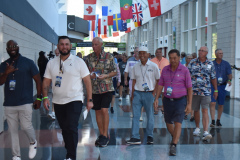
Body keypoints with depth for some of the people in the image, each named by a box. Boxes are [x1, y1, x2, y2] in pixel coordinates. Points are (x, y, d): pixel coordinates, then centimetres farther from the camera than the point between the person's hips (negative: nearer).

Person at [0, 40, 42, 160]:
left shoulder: (28, 63, 1)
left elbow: (38, 80, 2)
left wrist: (39, 98, -2)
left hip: (25, 103, -3)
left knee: (26, 126, -8)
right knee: (13, 131, 6)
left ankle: (33, 142, 24)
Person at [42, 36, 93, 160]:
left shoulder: (78, 62, -2)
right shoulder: (51, 63, 7)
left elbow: (87, 81, -3)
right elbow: (46, 82, 8)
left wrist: (89, 100, -8)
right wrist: (45, 97, -6)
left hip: (74, 100, -4)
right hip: (58, 102, 4)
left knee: (72, 128, -14)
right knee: (64, 128, 14)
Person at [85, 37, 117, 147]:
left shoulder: (109, 56, -2)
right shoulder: (89, 57, 6)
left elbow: (115, 71, 1)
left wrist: (105, 76, -15)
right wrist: (90, 75, -9)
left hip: (106, 88, -3)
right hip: (94, 88, 4)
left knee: (104, 110, -13)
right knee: (97, 111, 8)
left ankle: (105, 135, -3)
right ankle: (101, 134, 20)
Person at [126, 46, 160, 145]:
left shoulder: (153, 66, -1)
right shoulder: (135, 67, 7)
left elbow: (158, 80, 4)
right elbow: (134, 81, 12)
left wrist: (154, 92, -5)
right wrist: (132, 94, 5)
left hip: (149, 93, -2)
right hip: (137, 93, 2)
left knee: (150, 116, 6)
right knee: (135, 115, -3)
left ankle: (150, 137, 19)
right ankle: (135, 137, -1)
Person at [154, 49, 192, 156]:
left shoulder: (184, 70, -6)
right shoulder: (165, 70, 4)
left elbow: (189, 88, -3)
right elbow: (160, 85, 10)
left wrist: (189, 104, -6)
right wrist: (156, 99, 1)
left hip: (180, 100, -4)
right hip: (167, 100, 4)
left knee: (178, 123, -12)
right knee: (168, 122, 15)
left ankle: (174, 145, -11)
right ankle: (174, 137, 41)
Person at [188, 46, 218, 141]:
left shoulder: (210, 64, 5)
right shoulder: (192, 62, 5)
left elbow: (213, 78, 12)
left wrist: (216, 90, 13)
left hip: (206, 91, -1)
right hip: (194, 90, 1)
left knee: (205, 111, -10)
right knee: (196, 110, 13)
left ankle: (206, 132, -16)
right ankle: (197, 128, 31)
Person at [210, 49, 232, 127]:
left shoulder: (226, 64, 5)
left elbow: (230, 74, 3)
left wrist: (229, 80, -17)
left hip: (222, 86, 1)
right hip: (213, 86, -1)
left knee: (221, 104, 7)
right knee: (212, 103, -13)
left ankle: (218, 120, 22)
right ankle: (213, 121, -13)